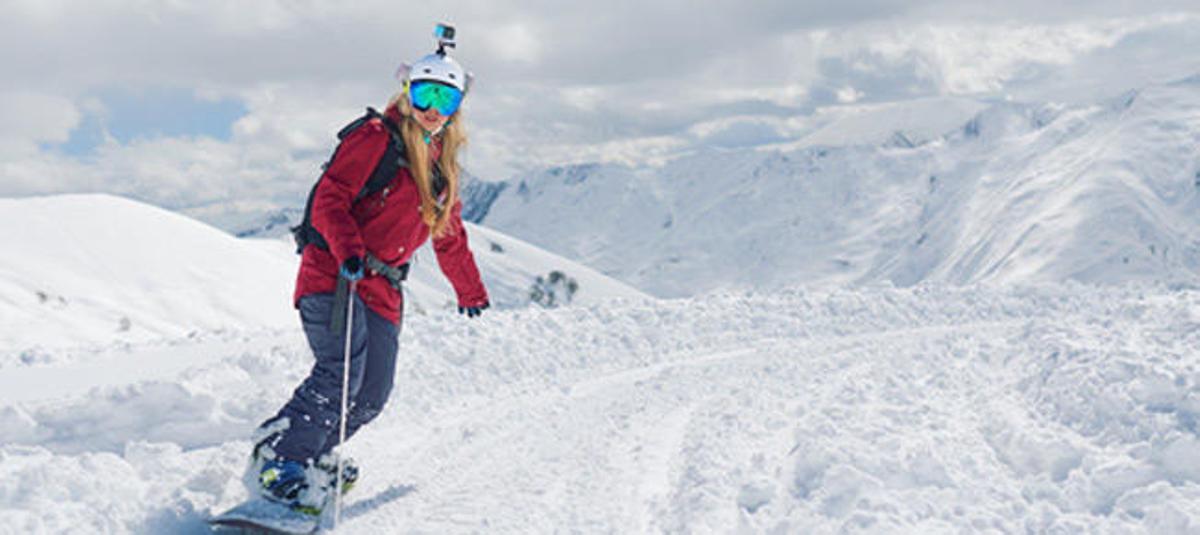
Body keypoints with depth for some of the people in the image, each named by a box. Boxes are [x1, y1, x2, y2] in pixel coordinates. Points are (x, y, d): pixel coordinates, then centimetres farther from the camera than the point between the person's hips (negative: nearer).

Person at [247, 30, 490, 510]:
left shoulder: (441, 166, 18)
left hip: (384, 288, 7)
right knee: (341, 372, -24)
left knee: (371, 397, -2)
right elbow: (329, 200, -11)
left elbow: (449, 237, 30)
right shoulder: (376, 138, -4)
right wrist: (350, 252, -28)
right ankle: (276, 464, -18)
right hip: (332, 274, -7)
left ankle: (312, 459, 15)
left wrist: (473, 296, 36)